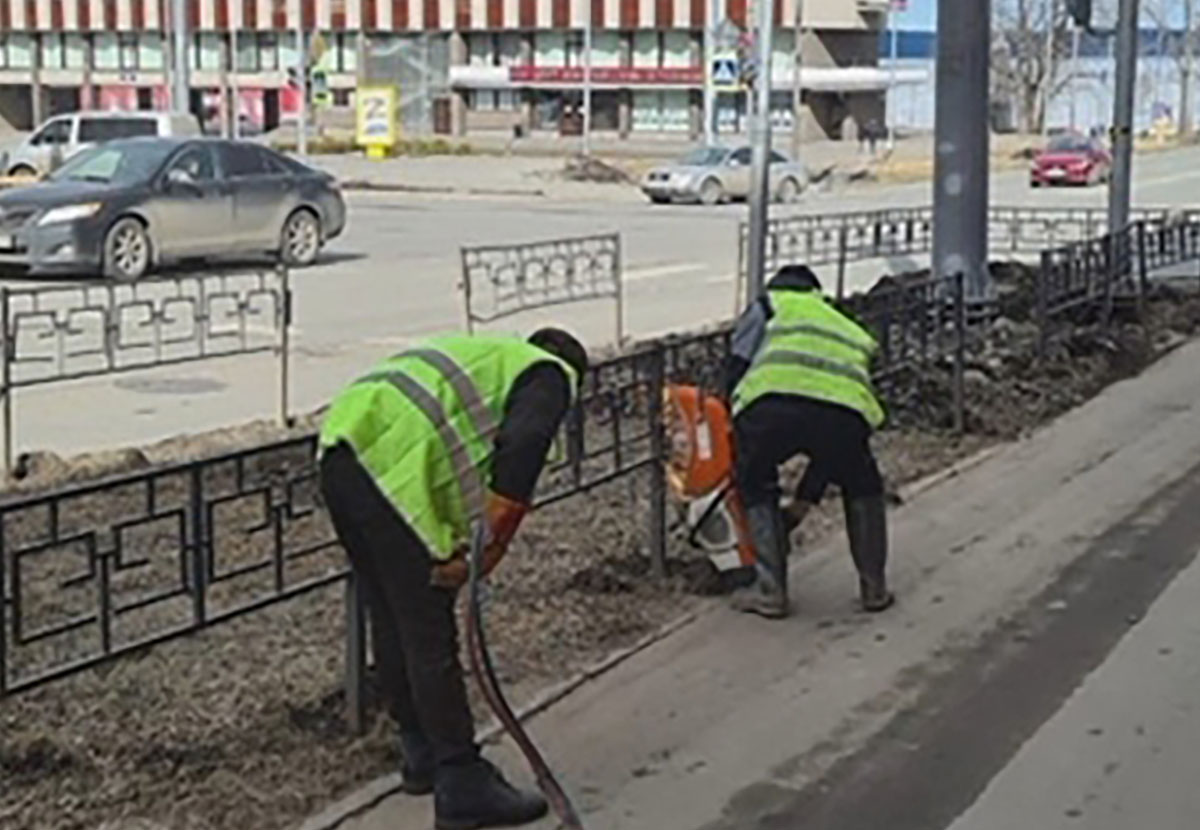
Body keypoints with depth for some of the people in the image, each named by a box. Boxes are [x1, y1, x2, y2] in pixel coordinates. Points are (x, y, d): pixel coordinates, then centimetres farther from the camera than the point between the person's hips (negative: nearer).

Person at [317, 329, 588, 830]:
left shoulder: (489, 354, 33)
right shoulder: (549, 375, 9)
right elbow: (520, 452, -11)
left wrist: (448, 547, 17)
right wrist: (486, 553, -8)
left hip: (341, 450, 9)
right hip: (394, 473, -9)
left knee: (391, 623, 20)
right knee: (431, 639, -2)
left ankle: (423, 755, 34)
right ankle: (463, 789, 6)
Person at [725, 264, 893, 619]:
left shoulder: (769, 305, 32)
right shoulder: (853, 331, 41)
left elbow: (737, 367, 14)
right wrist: (804, 500, 45)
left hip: (771, 399, -2)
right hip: (844, 409, 3)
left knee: (757, 490, 25)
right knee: (862, 490, 31)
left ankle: (770, 591, 20)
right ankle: (874, 587, 32)